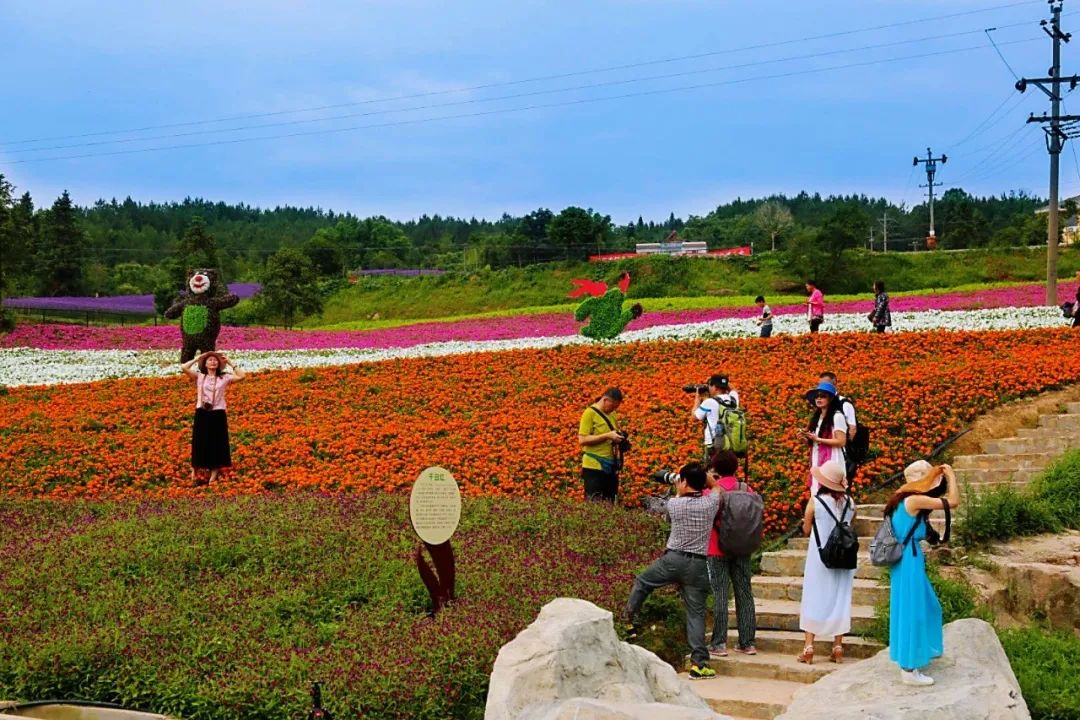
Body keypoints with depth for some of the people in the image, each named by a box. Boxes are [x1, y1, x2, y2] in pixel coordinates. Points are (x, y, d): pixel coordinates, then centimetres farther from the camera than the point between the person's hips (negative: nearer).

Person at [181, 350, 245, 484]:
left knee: (217, 444, 6)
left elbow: (242, 376, -6)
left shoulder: (224, 378, 4)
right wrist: (196, 359, -1)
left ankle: (214, 473, 16)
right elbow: (183, 368, -9)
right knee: (200, 443, 4)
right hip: (202, 414, -1)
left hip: (218, 414, 1)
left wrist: (230, 364, -2)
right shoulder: (199, 376, 3)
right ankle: (195, 471, 18)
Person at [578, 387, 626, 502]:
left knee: (609, 504, 9)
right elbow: (582, 440, -15)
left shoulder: (612, 415, 13)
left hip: (611, 467, 7)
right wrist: (607, 435, -19)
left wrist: (619, 437, 4)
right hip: (594, 467, -7)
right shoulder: (590, 413, -8)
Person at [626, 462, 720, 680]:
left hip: (672, 559, -2)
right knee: (696, 613, 3)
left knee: (641, 583, 24)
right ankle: (699, 663, -2)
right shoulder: (710, 503, -1)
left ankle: (629, 623, 30)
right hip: (698, 565, 2)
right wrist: (703, 474, 20)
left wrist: (678, 492, 28)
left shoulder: (674, 503, -5)